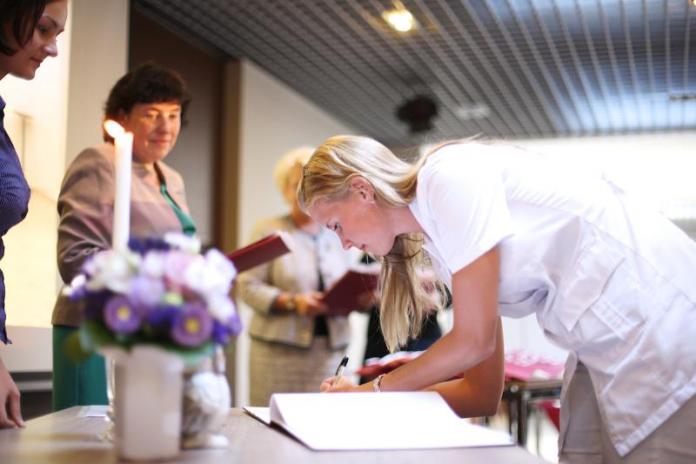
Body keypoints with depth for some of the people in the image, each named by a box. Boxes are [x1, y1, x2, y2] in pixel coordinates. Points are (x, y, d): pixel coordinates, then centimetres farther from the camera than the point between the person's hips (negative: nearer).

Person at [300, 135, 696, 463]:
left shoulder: (451, 175, -12)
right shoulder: (439, 242, 14)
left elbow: (474, 340, -12)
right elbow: (482, 391, 15)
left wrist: (374, 391, 1)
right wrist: (364, 396, 9)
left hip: (663, 327, -8)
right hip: (607, 344, 8)